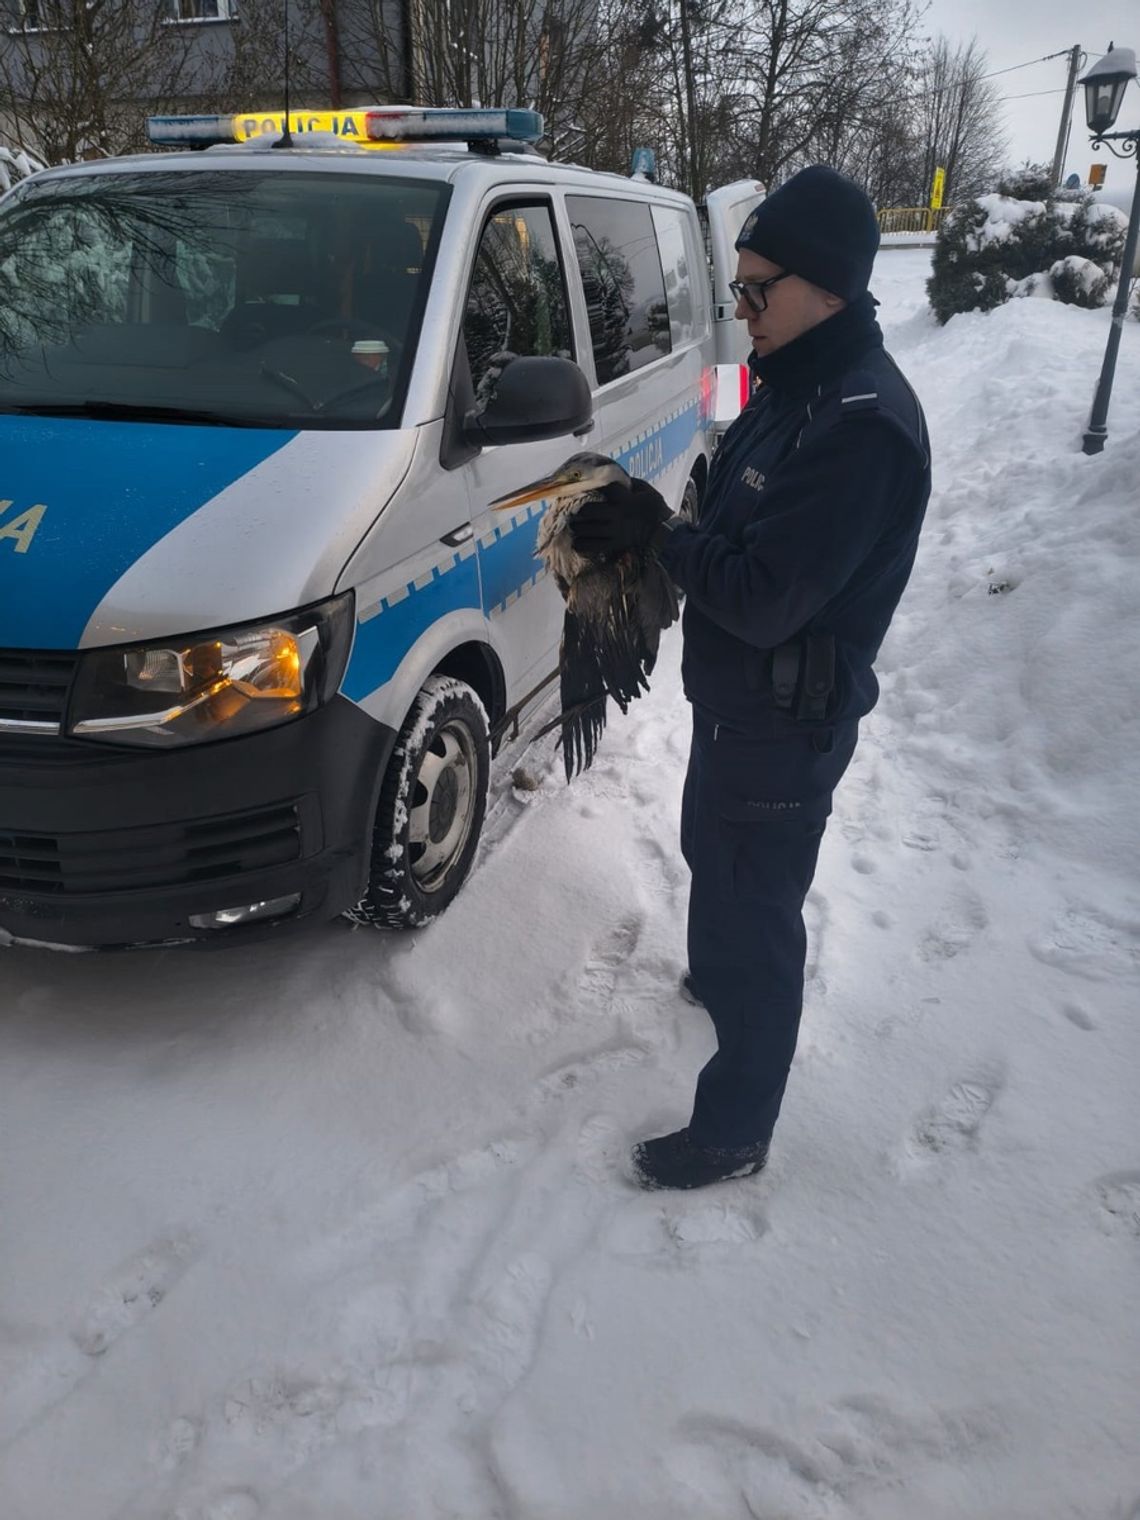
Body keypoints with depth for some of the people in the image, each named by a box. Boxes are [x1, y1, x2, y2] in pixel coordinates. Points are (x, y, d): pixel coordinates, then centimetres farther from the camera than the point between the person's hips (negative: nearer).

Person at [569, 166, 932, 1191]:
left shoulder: (862, 425, -27)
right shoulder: (796, 386, 5)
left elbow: (764, 597, -30)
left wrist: (659, 530, -18)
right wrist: (644, 531, -5)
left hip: (787, 722, -10)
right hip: (736, 695, 10)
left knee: (756, 913, 3)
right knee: (714, 857, 29)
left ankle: (733, 1132, 21)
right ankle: (721, 978, 57)